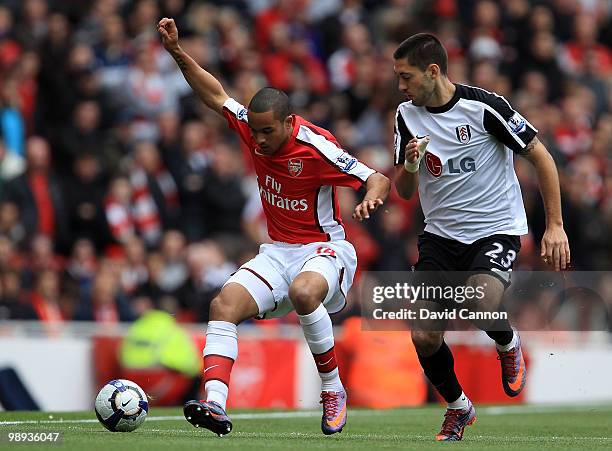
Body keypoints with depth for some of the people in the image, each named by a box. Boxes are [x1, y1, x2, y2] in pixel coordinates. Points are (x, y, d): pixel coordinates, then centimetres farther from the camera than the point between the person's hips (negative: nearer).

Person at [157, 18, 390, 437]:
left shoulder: (316, 147, -20)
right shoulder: (254, 127, -3)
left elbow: (378, 179, -15)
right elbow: (215, 94, 11)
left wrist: (371, 198, -38)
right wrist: (177, 51, 3)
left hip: (324, 249, -6)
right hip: (277, 252, 6)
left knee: (303, 292, -39)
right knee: (225, 303, -18)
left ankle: (333, 391, -21)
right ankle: (215, 405, -30)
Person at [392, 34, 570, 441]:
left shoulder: (483, 106, -15)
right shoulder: (408, 116, 1)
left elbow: (540, 156, -9)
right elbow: (405, 191, 7)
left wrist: (555, 225, -12)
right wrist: (410, 166, -17)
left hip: (495, 229, -5)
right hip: (441, 235, 5)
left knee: (481, 306, -32)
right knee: (424, 337, -5)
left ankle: (508, 343, 4)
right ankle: (458, 408, 23)